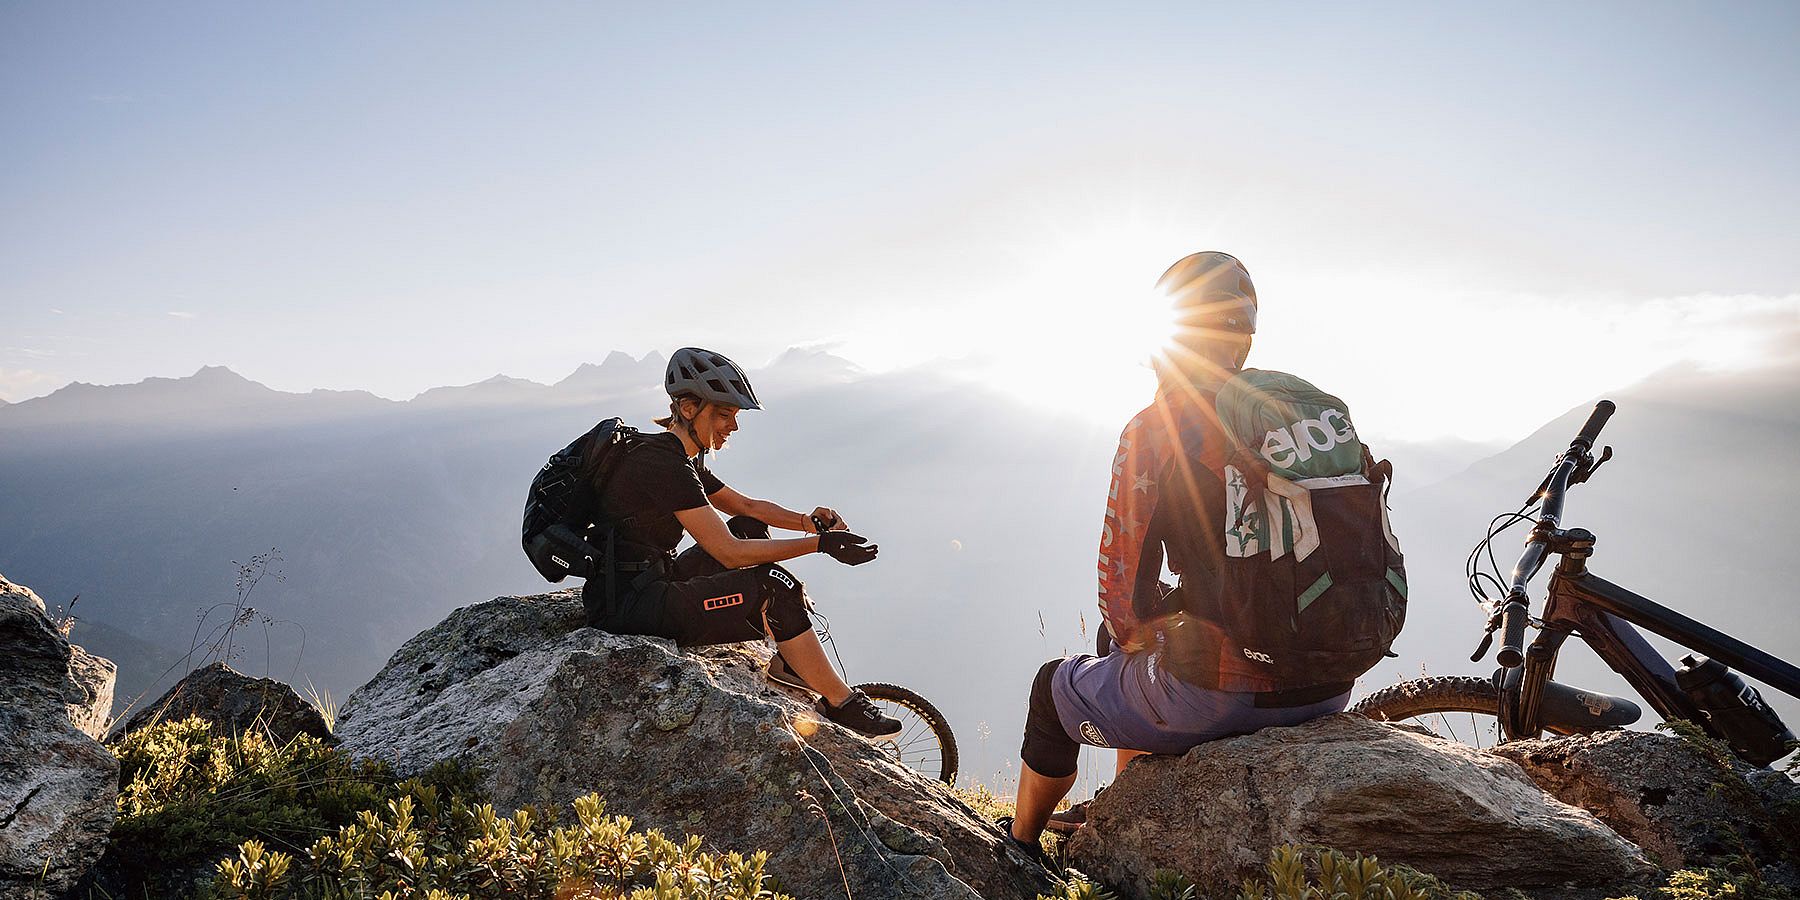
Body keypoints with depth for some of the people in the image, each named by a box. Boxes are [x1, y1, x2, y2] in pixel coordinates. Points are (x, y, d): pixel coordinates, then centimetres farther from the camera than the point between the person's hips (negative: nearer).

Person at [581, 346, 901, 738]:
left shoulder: (682, 461, 11)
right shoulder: (663, 464, -20)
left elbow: (746, 507, 16)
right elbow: (730, 552, -23)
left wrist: (808, 521, -3)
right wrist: (820, 543, -20)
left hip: (645, 584, 10)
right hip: (628, 606, -10)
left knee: (754, 534, 14)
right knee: (775, 590, -17)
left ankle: (790, 659, 16)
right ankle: (840, 702, -4)